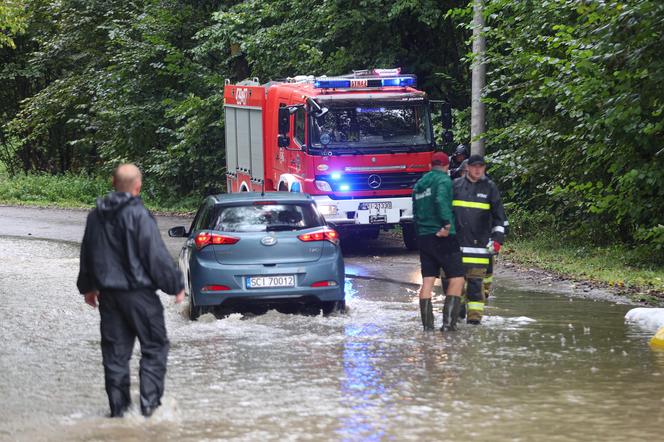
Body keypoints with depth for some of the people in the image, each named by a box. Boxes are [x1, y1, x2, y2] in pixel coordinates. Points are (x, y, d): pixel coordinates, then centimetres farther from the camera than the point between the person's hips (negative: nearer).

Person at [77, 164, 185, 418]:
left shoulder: (96, 216, 7)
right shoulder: (139, 215, -15)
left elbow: (87, 255, 19)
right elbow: (157, 256, -15)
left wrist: (87, 287, 32)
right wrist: (175, 285, -4)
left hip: (108, 293, 6)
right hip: (138, 292, -6)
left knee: (115, 351, 10)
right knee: (154, 348, 4)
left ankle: (118, 406, 10)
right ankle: (150, 402, -4)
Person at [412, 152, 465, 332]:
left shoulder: (419, 184, 18)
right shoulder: (443, 180, -6)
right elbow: (441, 201, -25)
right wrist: (447, 223, -25)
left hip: (423, 236, 7)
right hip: (443, 236, -7)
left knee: (427, 281, 6)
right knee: (456, 279, -3)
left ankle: (427, 325, 3)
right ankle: (448, 322, -14)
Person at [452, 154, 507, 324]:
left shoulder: (490, 188, 7)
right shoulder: (456, 185, 9)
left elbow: (499, 216, 8)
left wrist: (497, 239, 0)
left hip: (479, 243, -2)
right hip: (455, 242, 2)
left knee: (476, 279, -6)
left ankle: (475, 313, -5)